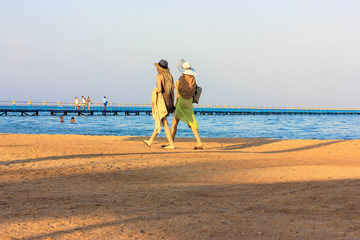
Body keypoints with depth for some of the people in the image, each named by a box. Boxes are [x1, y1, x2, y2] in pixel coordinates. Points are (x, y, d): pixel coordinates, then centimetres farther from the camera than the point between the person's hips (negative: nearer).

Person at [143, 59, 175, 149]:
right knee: (159, 121, 16)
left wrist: (155, 91, 3)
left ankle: (171, 144, -10)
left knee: (164, 123, -5)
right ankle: (150, 141, 27)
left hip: (161, 101, -8)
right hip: (169, 101, 8)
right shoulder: (170, 76, 11)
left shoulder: (159, 76, -10)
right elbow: (172, 91, 11)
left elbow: (159, 89, -21)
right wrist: (172, 105, 15)